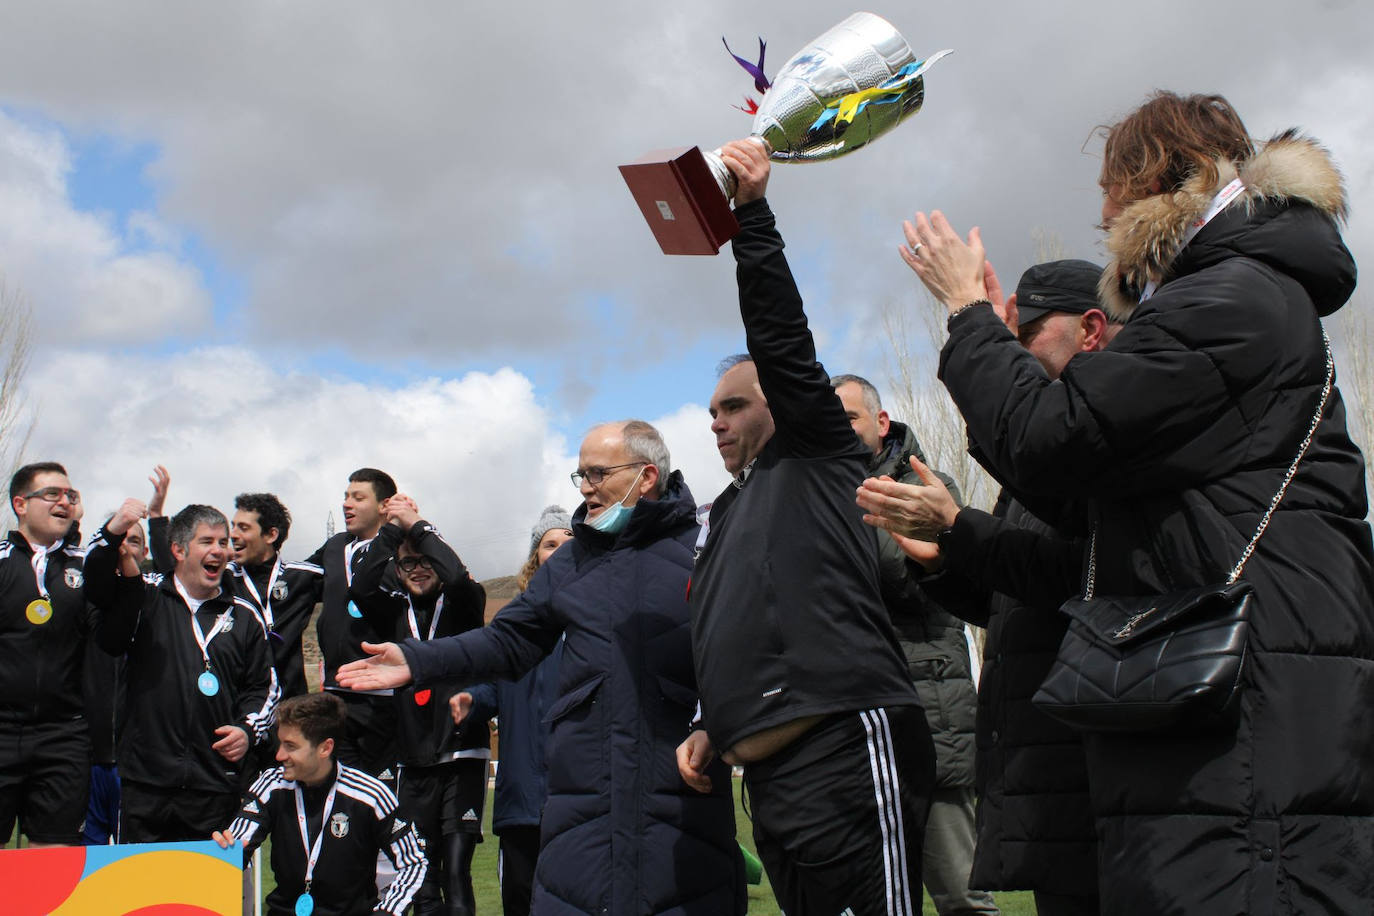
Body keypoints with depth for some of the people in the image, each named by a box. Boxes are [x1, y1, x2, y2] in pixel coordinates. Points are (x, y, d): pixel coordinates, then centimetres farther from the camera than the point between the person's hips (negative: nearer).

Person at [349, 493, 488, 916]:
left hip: (462, 756, -3)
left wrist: (417, 525, -9)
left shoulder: (461, 603, 4)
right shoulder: (396, 609, 12)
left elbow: (458, 575, -18)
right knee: (421, 880, 6)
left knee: (456, 874, -9)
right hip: (412, 760, 4)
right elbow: (361, 588, -7)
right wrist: (391, 530, -11)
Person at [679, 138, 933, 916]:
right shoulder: (732, 511, 30)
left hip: (847, 749, -9)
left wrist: (752, 214, -10)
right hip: (771, 779, 9)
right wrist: (714, 727, 18)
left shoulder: (818, 463, 7)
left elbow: (784, 342, -6)